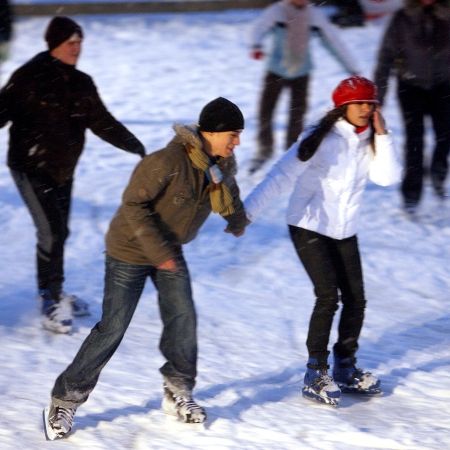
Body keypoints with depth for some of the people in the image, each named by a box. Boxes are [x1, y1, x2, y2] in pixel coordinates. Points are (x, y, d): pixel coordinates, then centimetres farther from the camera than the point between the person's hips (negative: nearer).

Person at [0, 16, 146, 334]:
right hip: (31, 167, -6)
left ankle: (54, 294, 30)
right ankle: (50, 302, -2)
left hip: (63, 170, 6)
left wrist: (135, 147, 7)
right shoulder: (29, 78, -13)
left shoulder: (80, 84, 6)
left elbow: (102, 123, 12)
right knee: (51, 232, -12)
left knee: (59, 232, 13)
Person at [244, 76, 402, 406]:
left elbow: (389, 177, -10)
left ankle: (346, 368, 22)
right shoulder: (321, 138, -14)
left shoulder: (369, 143, 5)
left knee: (355, 299, 5)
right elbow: (283, 175, -21)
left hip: (345, 232, 6)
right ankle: (316, 375, -8)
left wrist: (382, 135, -15)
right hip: (309, 228, -6)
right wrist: (247, 212, -30)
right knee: (328, 296, -16)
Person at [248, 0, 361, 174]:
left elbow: (334, 40, -5)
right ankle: (264, 151, 29)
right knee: (265, 113, 4)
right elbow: (260, 27, -34)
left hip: (301, 73, 1)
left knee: (297, 117, 4)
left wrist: (353, 69, -7)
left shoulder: (315, 15, -8)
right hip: (276, 71, -1)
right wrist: (257, 45, -57)